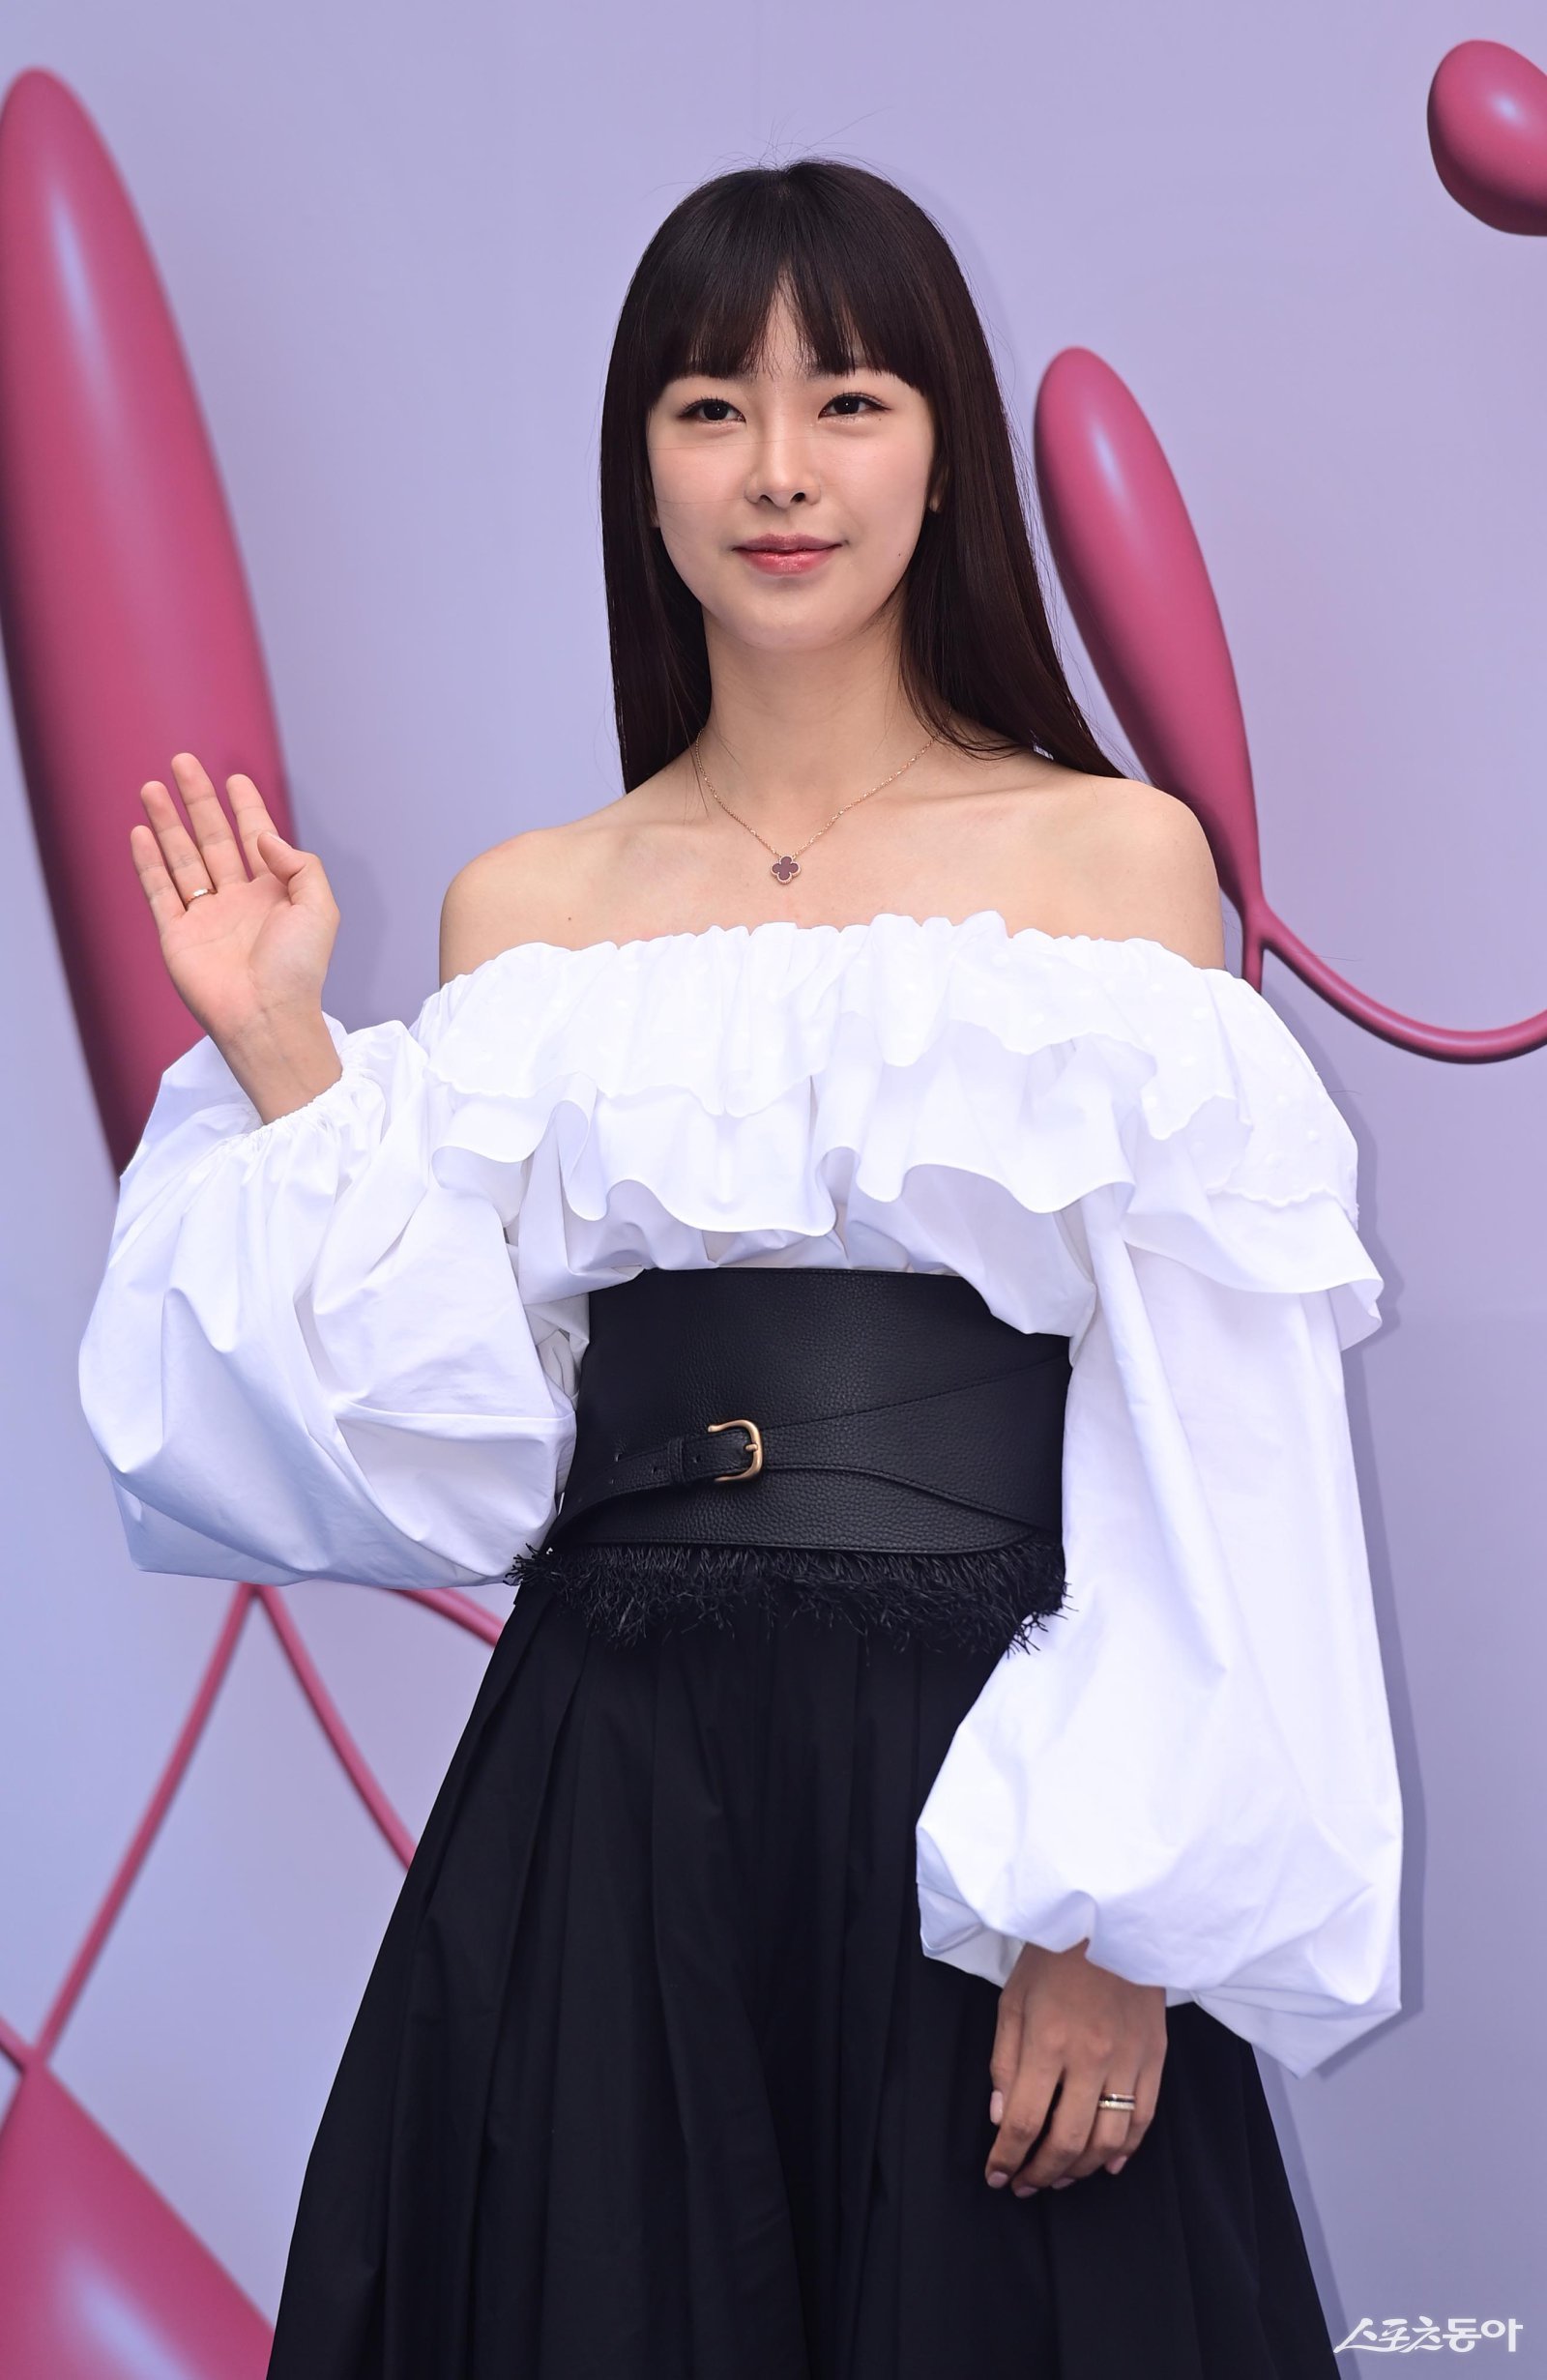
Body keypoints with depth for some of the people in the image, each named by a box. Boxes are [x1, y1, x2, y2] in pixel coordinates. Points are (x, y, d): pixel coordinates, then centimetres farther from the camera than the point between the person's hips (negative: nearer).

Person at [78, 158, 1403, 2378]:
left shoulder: (1115, 853, 1)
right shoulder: (523, 910, 8)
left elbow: (1206, 1449, -4)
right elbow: (455, 1448, 3)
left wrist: (1124, 1911, -11)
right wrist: (284, 1057, -2)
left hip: (980, 1777, -2)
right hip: (603, 1783, 2)